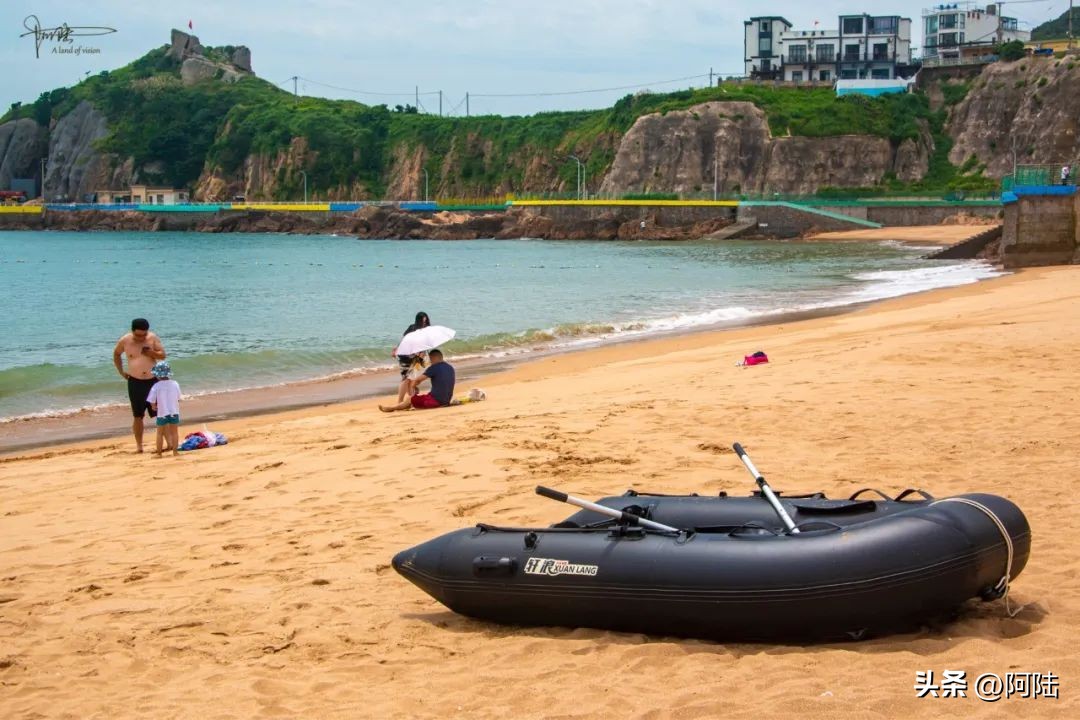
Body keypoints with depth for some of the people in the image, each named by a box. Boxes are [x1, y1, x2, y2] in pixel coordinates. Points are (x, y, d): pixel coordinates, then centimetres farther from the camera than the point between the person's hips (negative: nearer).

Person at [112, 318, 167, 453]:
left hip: (153, 380, 0)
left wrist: (151, 353, -22)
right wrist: (121, 371, 8)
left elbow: (163, 355, -3)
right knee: (138, 415, 4)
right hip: (135, 382, 0)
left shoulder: (153, 338, -5)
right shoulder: (125, 341, -5)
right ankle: (139, 445, 10)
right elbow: (116, 354, 14)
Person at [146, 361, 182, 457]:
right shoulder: (175, 384, -3)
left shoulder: (156, 386, -11)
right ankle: (175, 450, 15)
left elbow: (152, 402, -10)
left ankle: (159, 452, 15)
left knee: (160, 433, 11)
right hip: (174, 412, 2)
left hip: (162, 413, -2)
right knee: (174, 432, 12)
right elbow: (178, 399, 5)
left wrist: (154, 406, 12)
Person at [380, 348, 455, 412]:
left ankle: (392, 407, 27)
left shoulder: (434, 367, -12)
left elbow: (417, 380, -7)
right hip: (447, 401, 7)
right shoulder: (451, 368, 9)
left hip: (435, 400, -7)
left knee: (411, 400, 11)